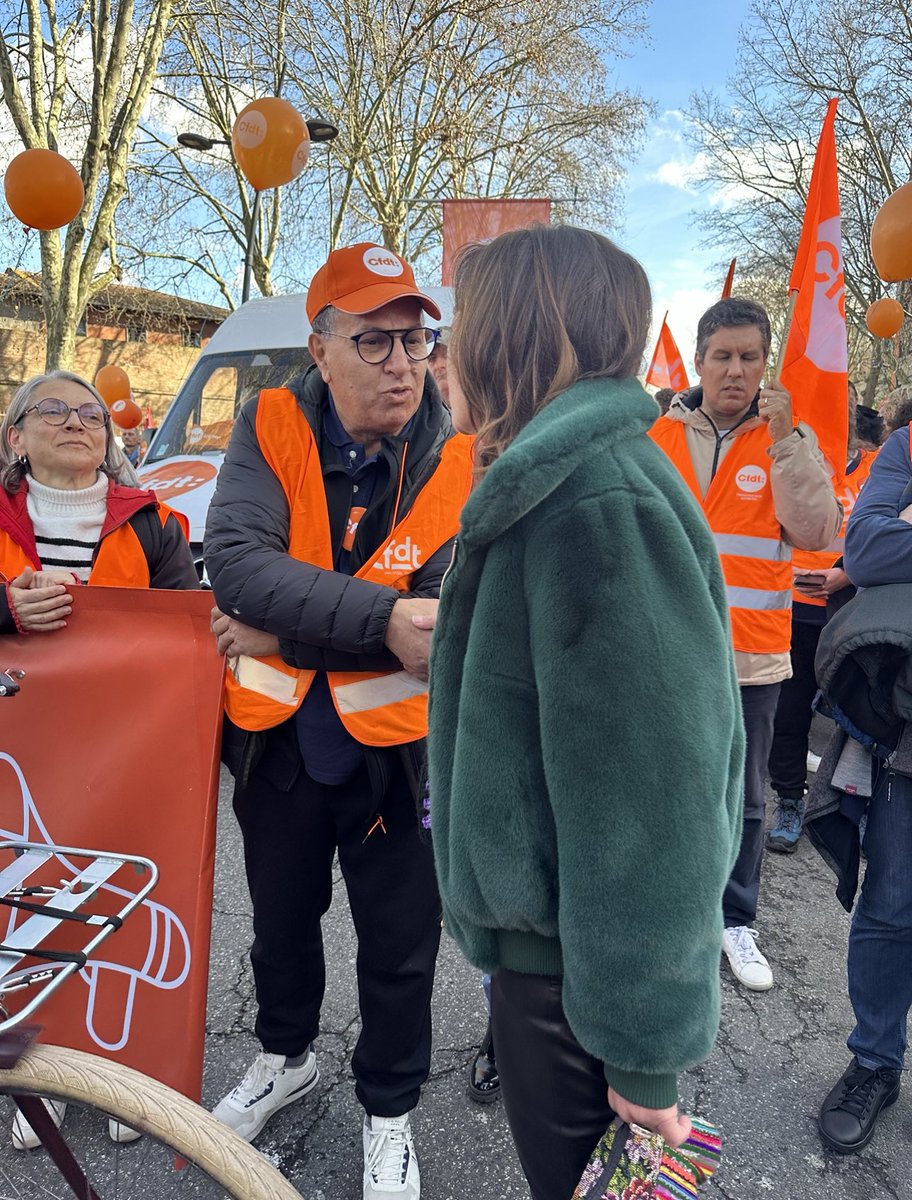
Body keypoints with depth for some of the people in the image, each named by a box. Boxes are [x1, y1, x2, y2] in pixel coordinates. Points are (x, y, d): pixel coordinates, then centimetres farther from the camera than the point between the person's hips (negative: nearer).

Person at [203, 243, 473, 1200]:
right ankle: (286, 1057, 56)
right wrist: (383, 618, -34)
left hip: (395, 747, -2)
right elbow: (236, 563, -24)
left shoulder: (459, 459, -14)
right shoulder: (272, 428, -10)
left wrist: (280, 633, -22)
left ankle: (388, 1111, 44)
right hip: (277, 737, 3)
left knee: (400, 948, 15)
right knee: (281, 923, 26)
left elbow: (446, 613, -23)